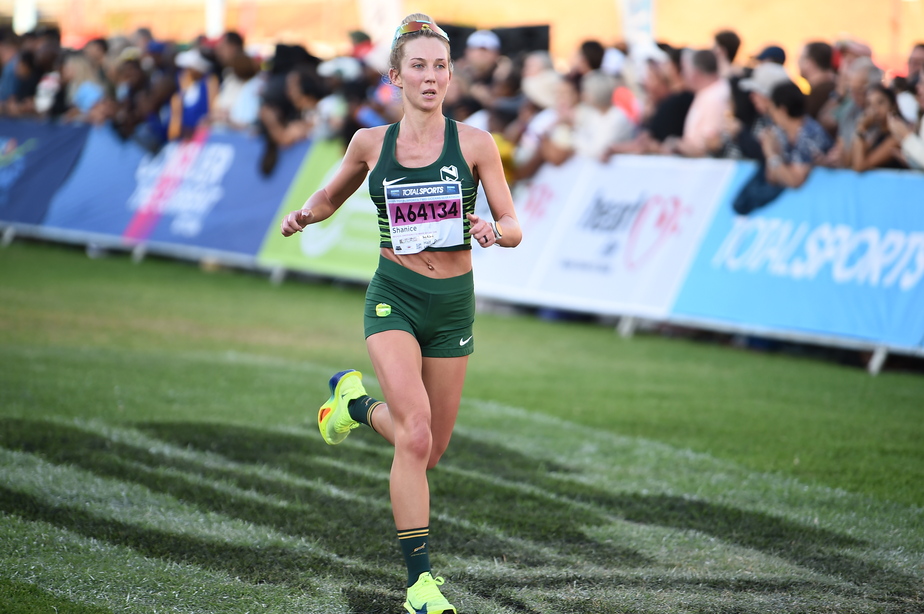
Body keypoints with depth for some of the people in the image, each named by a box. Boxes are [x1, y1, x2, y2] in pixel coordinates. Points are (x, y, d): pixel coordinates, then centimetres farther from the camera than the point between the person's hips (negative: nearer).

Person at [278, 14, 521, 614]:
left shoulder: (474, 142, -2)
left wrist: (492, 230, -23)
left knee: (430, 449, 10)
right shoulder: (371, 142, 2)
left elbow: (514, 228, 0)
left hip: (453, 303, 2)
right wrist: (305, 215, -2)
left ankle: (356, 401, 40)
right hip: (394, 298, -2)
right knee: (416, 436, -21)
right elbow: (331, 195, 20)